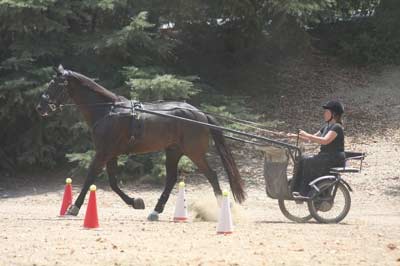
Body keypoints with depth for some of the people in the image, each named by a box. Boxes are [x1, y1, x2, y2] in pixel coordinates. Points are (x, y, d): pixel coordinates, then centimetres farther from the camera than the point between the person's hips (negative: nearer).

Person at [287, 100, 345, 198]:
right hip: (325, 156, 9)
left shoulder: (337, 127, -13)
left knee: (307, 161, -25)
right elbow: (312, 138, 22)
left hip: (335, 160, -9)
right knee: (300, 160, -7)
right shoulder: (327, 126, 18)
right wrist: (296, 136, 9)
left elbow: (325, 141, -28)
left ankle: (305, 193, -23)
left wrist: (306, 135, -27)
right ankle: (297, 190, -10)